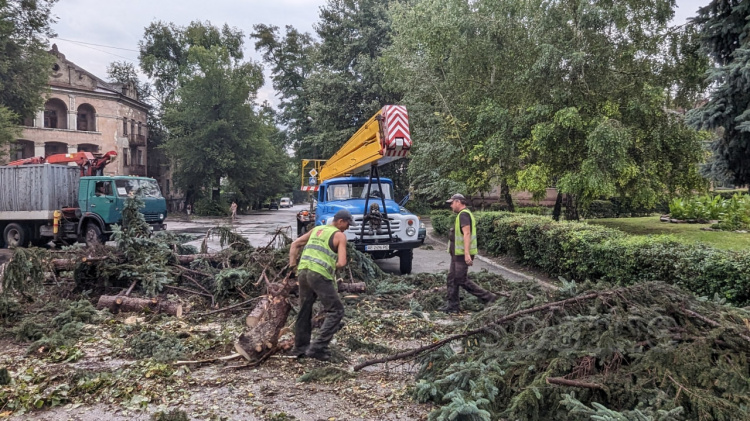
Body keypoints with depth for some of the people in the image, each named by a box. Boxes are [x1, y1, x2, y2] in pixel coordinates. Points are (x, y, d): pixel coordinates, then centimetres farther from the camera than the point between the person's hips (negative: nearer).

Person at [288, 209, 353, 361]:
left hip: (302, 271, 7)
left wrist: (292, 265, 19)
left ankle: (300, 348, 24)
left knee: (304, 312, 18)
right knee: (336, 311, 1)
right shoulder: (340, 235, 1)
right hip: (320, 275, -7)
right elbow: (341, 263, -8)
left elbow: (295, 244, 21)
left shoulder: (316, 229, 21)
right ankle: (318, 347, -7)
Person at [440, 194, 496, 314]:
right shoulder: (463, 214, 18)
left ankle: (488, 298, -1)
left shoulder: (464, 214, -15)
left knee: (462, 280, -7)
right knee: (452, 279, 11)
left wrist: (467, 254, -31)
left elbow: (467, 234, -24)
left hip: (463, 254, -11)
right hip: (458, 254, 11)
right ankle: (453, 305, 15)